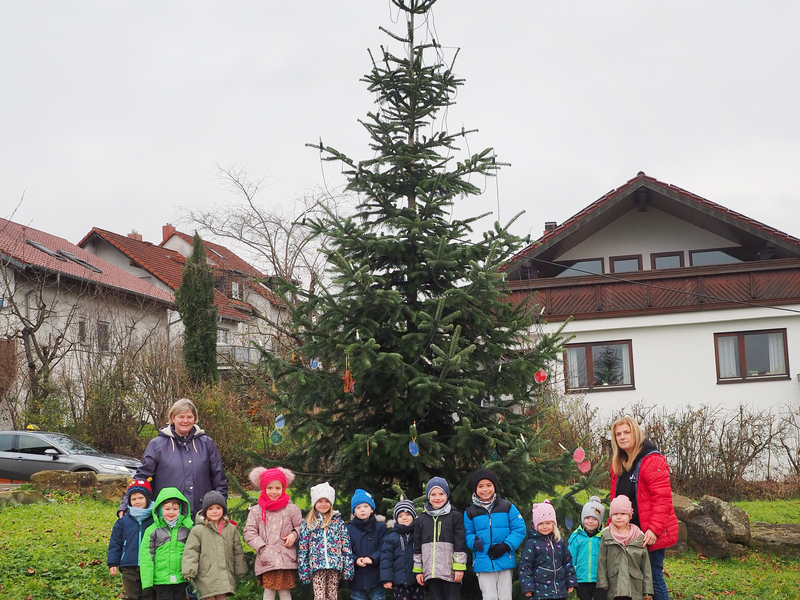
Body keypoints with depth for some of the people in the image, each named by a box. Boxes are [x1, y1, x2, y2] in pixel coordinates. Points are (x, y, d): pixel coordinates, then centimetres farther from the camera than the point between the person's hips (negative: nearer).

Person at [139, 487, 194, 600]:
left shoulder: (186, 529, 4)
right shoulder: (152, 530, -2)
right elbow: (146, 556, -2)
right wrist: (147, 582, -6)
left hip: (181, 579, 2)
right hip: (161, 580, -2)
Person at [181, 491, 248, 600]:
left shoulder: (231, 529, 9)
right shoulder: (198, 530, -2)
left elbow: (238, 553, 16)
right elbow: (190, 552, -4)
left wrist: (240, 572, 20)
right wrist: (189, 572, -13)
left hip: (225, 578, 3)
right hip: (206, 578, -3)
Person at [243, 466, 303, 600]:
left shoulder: (291, 509, 6)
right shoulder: (256, 511, 5)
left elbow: (301, 527, 13)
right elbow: (249, 533, 3)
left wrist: (294, 535, -8)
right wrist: (262, 548, -7)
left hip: (286, 559, 0)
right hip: (266, 560, 0)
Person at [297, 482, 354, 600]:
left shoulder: (338, 522, 10)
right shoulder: (308, 524, 9)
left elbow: (346, 546, 6)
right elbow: (302, 549, 7)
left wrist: (348, 568, -1)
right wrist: (303, 571, 1)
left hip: (335, 566, 1)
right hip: (317, 567, -1)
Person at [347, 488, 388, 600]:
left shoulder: (380, 527, 3)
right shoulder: (349, 529, 3)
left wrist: (372, 559, -19)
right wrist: (355, 560, -18)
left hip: (375, 577, -1)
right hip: (356, 577, 1)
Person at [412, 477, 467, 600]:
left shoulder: (455, 516, 3)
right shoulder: (421, 520, 14)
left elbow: (460, 544, -2)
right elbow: (417, 548, 15)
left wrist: (459, 567, -8)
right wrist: (418, 570, 11)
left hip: (450, 571, -4)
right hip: (430, 571, 4)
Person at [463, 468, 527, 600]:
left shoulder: (507, 507, 2)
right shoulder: (470, 513, 4)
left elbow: (520, 529, -2)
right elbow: (467, 534, 6)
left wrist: (506, 546, -14)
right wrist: (474, 542, -17)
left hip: (505, 560, 0)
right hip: (483, 563, 0)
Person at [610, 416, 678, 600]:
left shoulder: (652, 461, -12)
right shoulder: (618, 465, 12)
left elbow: (663, 499, -18)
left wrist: (654, 529, -24)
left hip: (651, 535, -7)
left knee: (655, 578, -4)